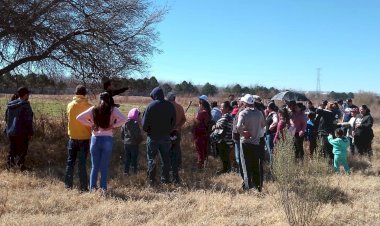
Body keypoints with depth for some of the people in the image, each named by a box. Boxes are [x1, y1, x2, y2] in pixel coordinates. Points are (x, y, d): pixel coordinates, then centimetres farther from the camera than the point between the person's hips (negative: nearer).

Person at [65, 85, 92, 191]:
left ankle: (68, 185, 14)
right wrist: (91, 133, 9)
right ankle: (83, 187, 3)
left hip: (73, 138, 2)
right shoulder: (89, 107, -9)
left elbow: (69, 119, 7)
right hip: (84, 138, -2)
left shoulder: (70, 105, -2)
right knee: (82, 163, 2)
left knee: (70, 162, 12)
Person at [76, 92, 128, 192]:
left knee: (94, 166, 11)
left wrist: (90, 124, 6)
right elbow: (124, 119, -13)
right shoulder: (113, 110, -1)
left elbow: (79, 117, 4)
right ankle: (103, 188, 6)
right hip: (107, 140, -2)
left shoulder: (93, 109, 6)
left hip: (95, 139, 2)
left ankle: (92, 187, 10)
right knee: (104, 166, 6)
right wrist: (113, 126, -4)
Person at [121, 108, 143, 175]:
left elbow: (122, 133, 7)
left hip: (126, 144, 5)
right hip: (134, 144, -5)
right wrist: (139, 141, 0)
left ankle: (126, 172, 15)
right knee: (134, 158, 6)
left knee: (127, 158, 14)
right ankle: (134, 171, 10)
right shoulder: (135, 124, -18)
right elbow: (138, 135, -18)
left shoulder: (124, 123, 1)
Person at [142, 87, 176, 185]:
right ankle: (165, 179, 17)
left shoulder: (151, 106, -12)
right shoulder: (170, 106, 0)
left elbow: (145, 123, -10)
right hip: (166, 137, 4)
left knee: (151, 158, 6)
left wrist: (146, 130, 8)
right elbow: (174, 122, 5)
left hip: (153, 137, -3)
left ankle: (152, 180, 4)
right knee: (165, 158, 13)